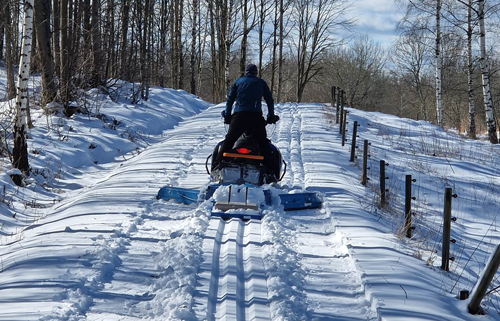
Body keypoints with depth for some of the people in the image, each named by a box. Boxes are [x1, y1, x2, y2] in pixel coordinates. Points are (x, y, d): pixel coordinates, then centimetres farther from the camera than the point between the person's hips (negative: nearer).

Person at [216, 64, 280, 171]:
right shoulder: (261, 83, 19)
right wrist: (271, 116, 25)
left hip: (239, 115, 1)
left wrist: (227, 115, 20)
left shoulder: (238, 81, 20)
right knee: (263, 142, 4)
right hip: (255, 115, -1)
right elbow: (269, 100, 18)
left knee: (229, 140, 3)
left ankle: (218, 165, -6)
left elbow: (230, 99, 16)